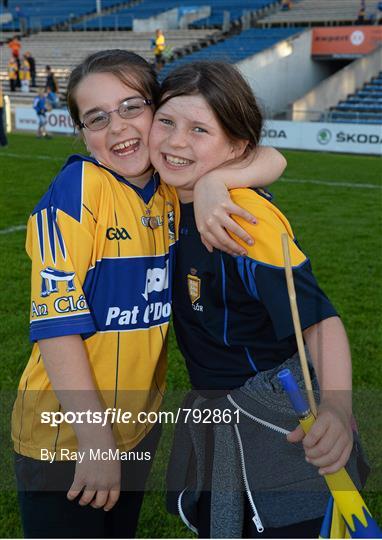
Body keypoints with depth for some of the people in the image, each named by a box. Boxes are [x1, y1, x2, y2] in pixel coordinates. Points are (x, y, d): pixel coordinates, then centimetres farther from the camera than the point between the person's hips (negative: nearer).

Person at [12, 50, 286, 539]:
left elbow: (269, 161, -7)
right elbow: (56, 322, -22)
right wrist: (95, 438, -21)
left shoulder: (174, 188, -2)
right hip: (65, 436, -6)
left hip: (140, 425, 6)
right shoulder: (78, 187, -19)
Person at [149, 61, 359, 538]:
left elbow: (319, 319, -29)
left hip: (280, 424, -8)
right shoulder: (177, 199, -3)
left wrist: (336, 408, -45)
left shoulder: (246, 220, -26)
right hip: (216, 414, 8)